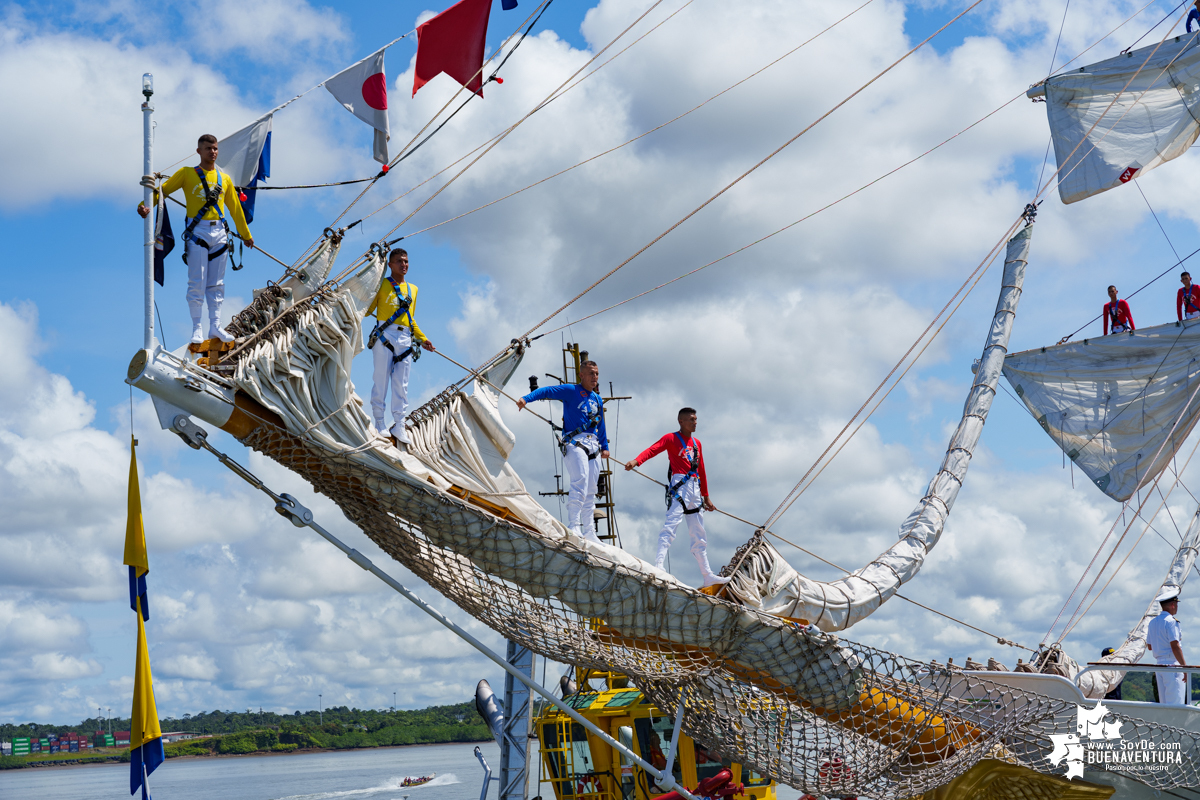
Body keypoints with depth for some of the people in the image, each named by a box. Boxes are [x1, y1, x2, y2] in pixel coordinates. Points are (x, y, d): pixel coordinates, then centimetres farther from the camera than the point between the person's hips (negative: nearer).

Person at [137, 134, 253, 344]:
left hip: (219, 233, 4)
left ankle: (215, 326, 8)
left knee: (216, 284, 5)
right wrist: (146, 205, -17)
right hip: (197, 232, -4)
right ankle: (197, 328, -3)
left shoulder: (225, 179, 15)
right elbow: (162, 190, 2)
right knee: (197, 283, -7)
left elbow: (235, 208, 22)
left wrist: (246, 234, 28)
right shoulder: (187, 174, 5)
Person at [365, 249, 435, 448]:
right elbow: (367, 310, 5)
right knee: (381, 380, -6)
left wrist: (422, 338, 21)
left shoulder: (413, 289, 23)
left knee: (401, 384, 0)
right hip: (384, 335, -4)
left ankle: (399, 426, 0)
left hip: (405, 339, 4)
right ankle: (379, 423, -3)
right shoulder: (382, 285, 10)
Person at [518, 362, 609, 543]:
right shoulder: (571, 391, 1)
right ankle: (573, 526, -27)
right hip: (575, 442, -7)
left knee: (590, 491, 7)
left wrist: (604, 446, 30)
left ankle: (589, 533, 11)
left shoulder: (598, 399, 22)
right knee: (580, 481, -24)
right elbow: (546, 391, -10)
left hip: (594, 446, 7)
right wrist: (526, 398, -25)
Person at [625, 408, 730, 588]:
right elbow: (652, 450, -15)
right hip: (679, 486, -7)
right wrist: (636, 461, -34)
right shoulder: (672, 438, 2)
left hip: (695, 490, 7)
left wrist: (706, 496, 26)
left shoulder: (697, 443, 22)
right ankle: (658, 565, -32)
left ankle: (707, 575, 13)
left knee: (699, 536, 10)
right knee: (671, 524, -22)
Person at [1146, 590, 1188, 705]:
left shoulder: (1153, 622, 14)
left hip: (1159, 664, 8)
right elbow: (1175, 646, -18)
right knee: (1175, 702, -9)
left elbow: (1149, 646, 20)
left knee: (1164, 703, 11)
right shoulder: (1170, 621, -11)